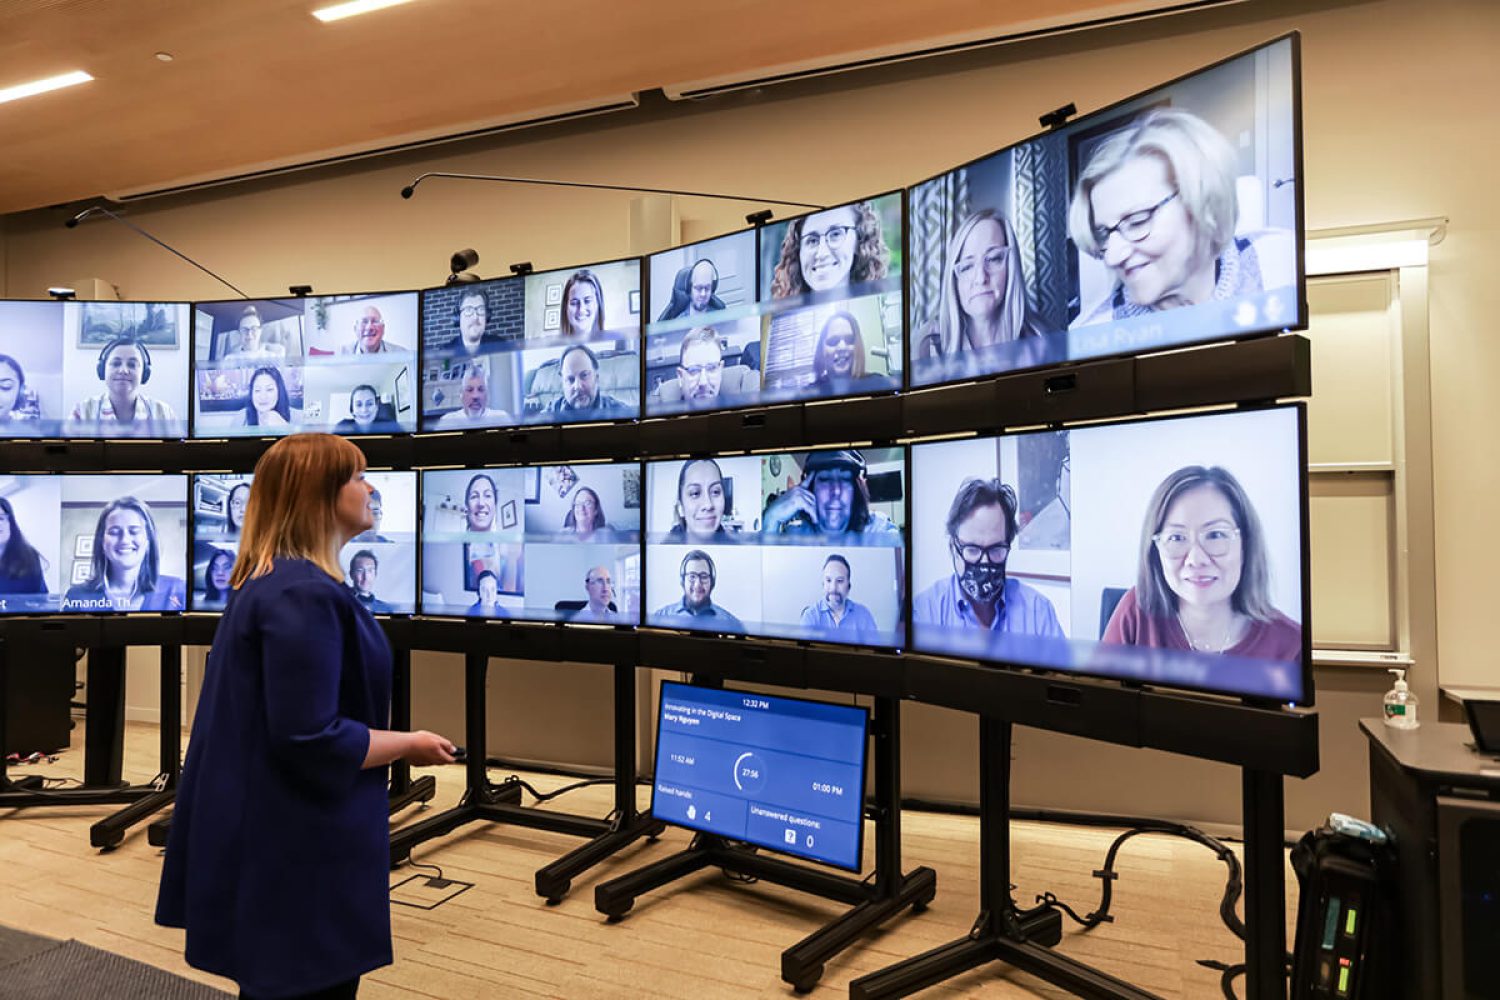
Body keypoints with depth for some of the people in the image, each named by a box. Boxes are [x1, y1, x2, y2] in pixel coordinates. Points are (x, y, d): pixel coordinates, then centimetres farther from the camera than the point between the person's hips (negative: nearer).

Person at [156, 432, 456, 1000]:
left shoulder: (270, 581, 10)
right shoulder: (305, 595, -25)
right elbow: (310, 740, -28)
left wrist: (389, 743, 16)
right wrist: (409, 745, -14)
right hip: (297, 849, -10)